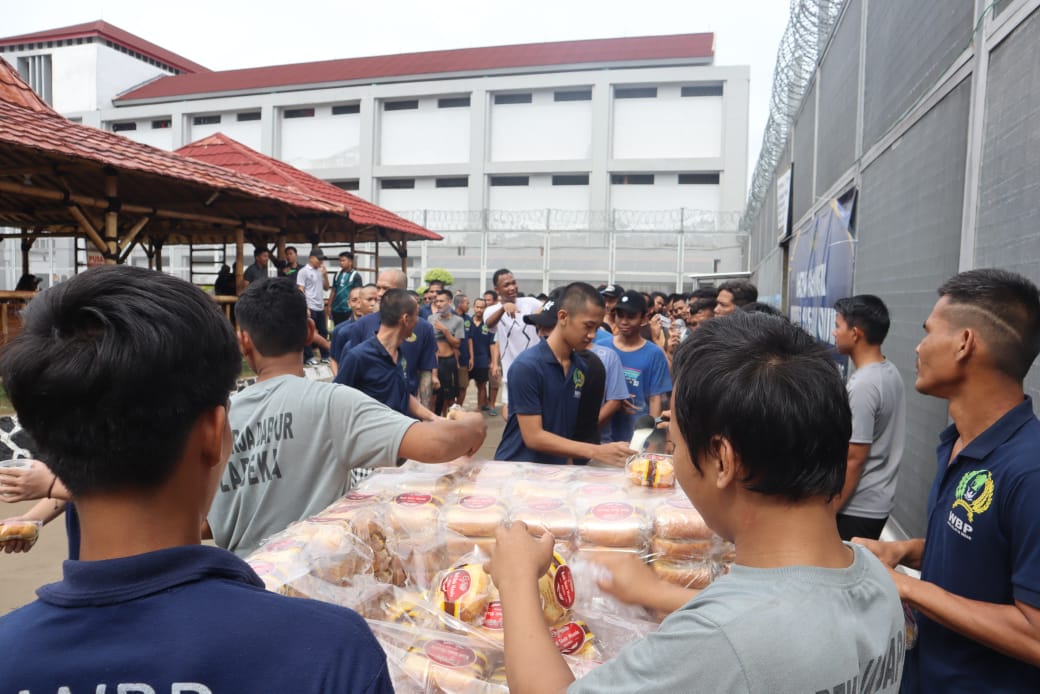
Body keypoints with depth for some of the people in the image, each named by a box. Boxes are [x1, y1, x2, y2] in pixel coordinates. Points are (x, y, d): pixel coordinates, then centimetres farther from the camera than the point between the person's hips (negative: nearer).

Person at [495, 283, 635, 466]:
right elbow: (533, 437, -15)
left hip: (557, 469, 5)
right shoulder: (527, 366, -13)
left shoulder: (583, 367, 3)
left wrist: (569, 459, -3)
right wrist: (596, 452, -20)